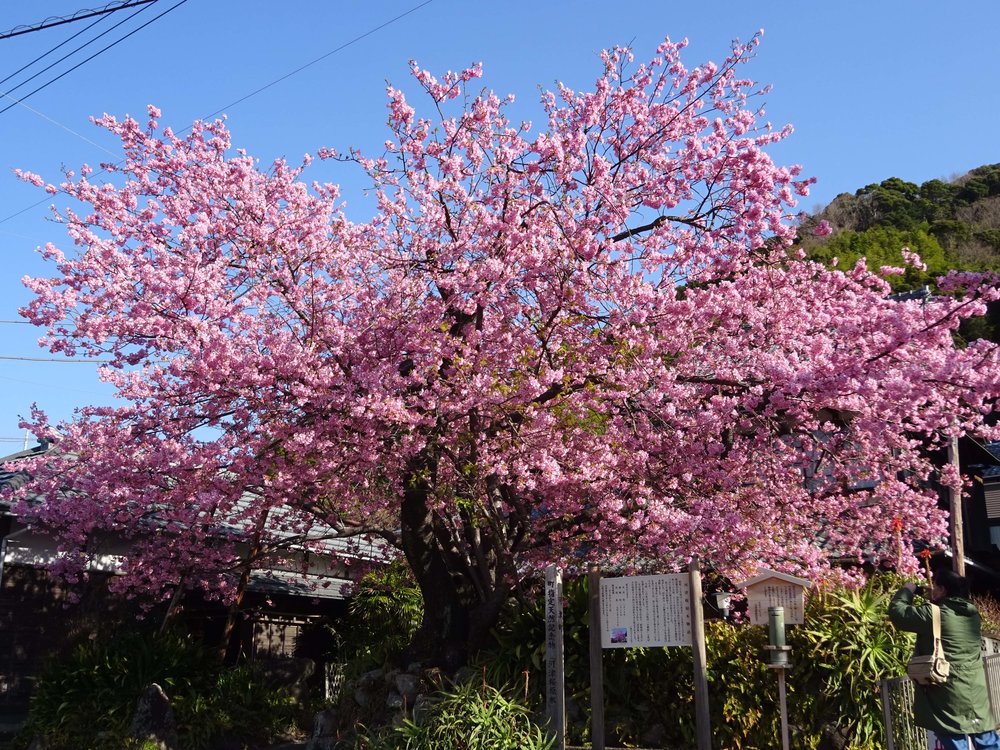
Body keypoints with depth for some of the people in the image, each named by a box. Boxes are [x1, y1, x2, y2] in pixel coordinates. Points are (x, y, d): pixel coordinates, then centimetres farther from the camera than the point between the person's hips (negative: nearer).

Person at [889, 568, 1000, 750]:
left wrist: (907, 590, 7)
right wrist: (932, 600, 20)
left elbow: (897, 612, -8)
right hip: (976, 695, 7)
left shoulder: (933, 614, -15)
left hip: (950, 697, -6)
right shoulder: (972, 613, 7)